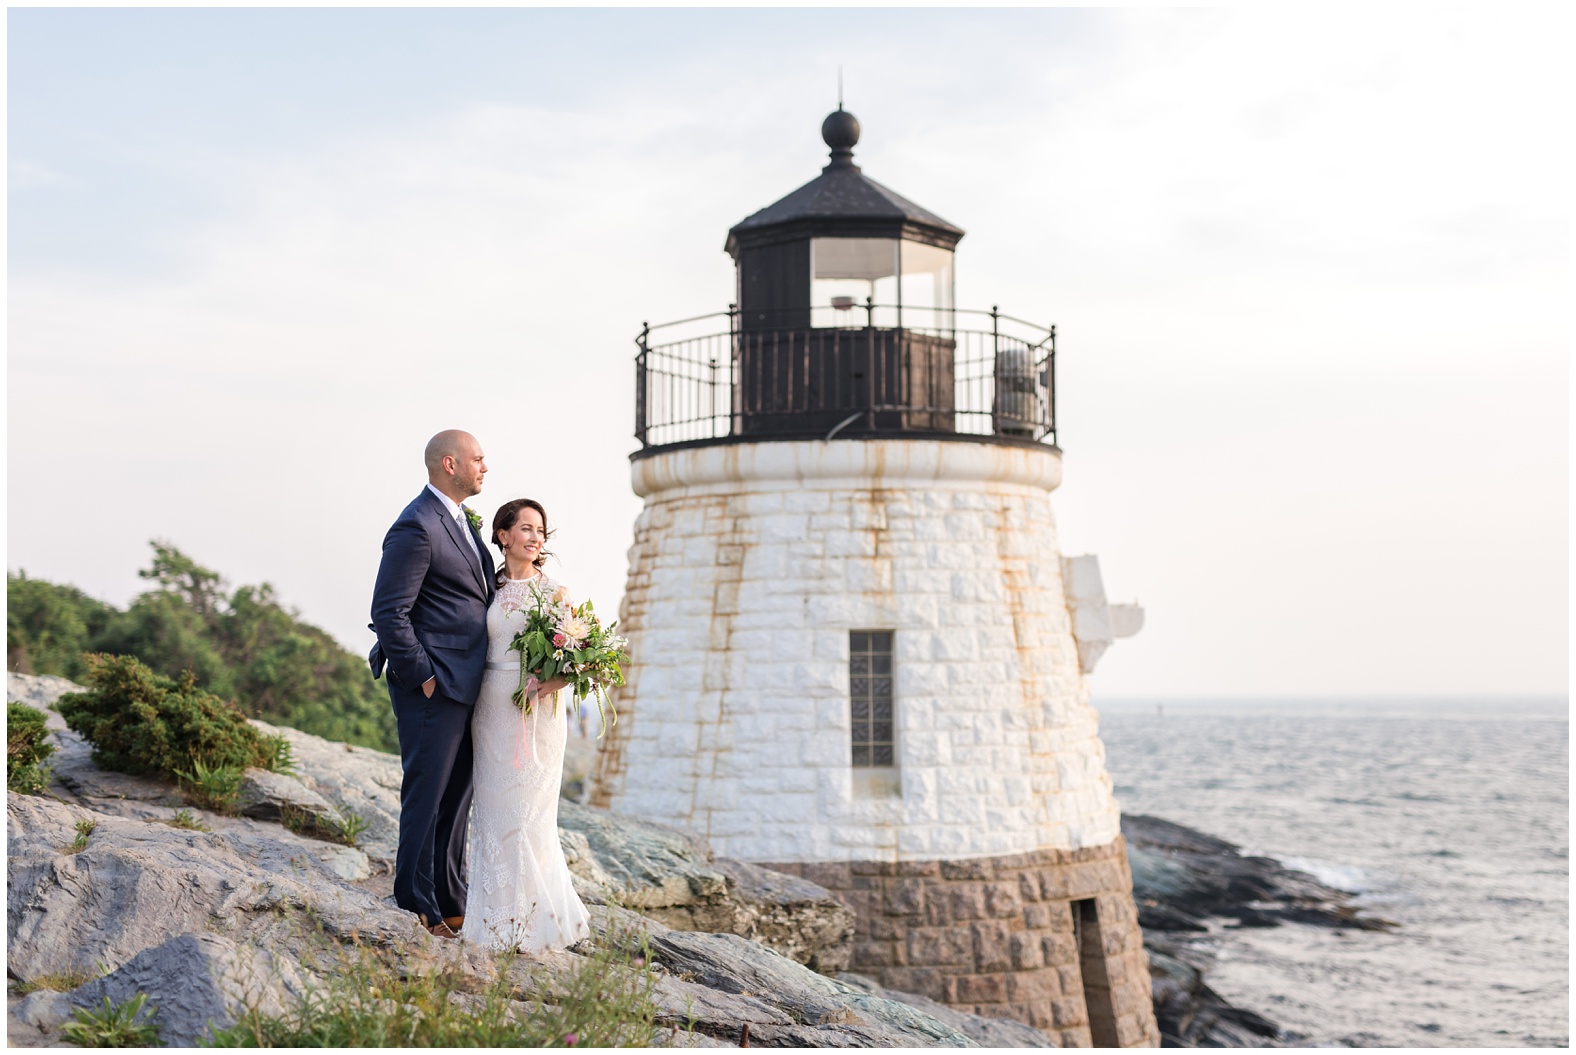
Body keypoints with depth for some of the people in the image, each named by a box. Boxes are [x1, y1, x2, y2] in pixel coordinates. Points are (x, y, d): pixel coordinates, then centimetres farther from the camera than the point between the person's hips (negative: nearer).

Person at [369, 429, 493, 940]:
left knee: (457, 797, 15)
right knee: (426, 795, -1)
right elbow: (389, 613, -19)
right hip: (433, 686, -10)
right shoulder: (417, 527, -16)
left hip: (465, 686, 10)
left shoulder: (462, 518, 14)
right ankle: (418, 907, 9)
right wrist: (422, 677, -17)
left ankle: (450, 903, 24)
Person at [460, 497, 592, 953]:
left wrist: (556, 680, -16)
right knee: (494, 809, 4)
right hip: (493, 707, 2)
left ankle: (532, 917, 7)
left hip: (539, 710, -2)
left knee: (528, 809, -2)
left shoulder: (554, 592, 2)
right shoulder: (490, 589, 7)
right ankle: (497, 913, 13)